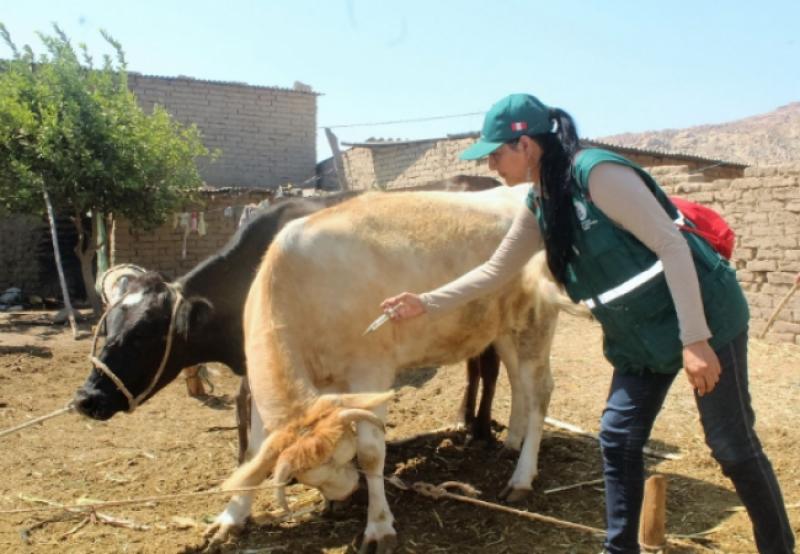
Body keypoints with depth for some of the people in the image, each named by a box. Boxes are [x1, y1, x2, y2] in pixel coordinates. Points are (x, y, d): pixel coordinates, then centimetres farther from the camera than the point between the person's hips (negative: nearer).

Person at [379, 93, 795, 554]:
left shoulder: (597, 172, -22)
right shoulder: (539, 206, 3)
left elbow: (672, 244, -22)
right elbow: (496, 270, 11)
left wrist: (695, 339, -23)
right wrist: (426, 303, 7)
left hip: (702, 315, -8)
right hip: (640, 335, 8)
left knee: (733, 446, 4)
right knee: (618, 440, 8)